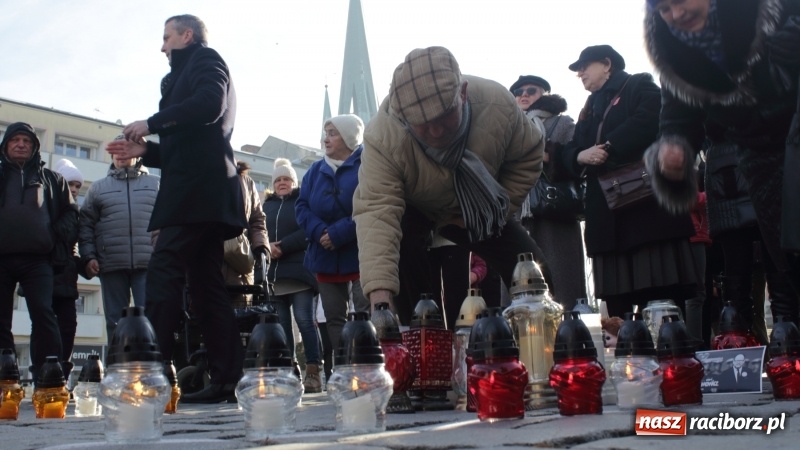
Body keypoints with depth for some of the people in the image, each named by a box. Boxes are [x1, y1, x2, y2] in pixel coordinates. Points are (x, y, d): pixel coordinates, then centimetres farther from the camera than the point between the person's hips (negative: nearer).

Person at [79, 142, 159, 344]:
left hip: (149, 264, -1)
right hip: (111, 265, 2)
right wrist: (89, 257, -1)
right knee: (115, 322, 3)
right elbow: (86, 225, 12)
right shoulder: (98, 187, 17)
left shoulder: (157, 184, 14)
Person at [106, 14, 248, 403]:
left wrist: (152, 124, -9)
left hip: (197, 191, -10)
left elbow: (209, 105, -16)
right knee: (206, 286, 4)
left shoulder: (205, 59, 6)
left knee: (162, 274, -16)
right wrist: (145, 151, 18)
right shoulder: (188, 74, 32)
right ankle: (227, 381, 1)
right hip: (204, 196, 10)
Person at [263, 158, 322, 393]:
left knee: (304, 321, -10)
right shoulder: (267, 206, 21)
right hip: (273, 274, 4)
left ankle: (313, 372, -11)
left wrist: (283, 246, -14)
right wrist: (266, 248, -9)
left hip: (299, 271, -4)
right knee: (281, 326, 2)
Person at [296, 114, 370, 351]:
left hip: (361, 254, -6)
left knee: (366, 314, -11)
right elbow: (302, 206, 6)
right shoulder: (316, 170, 13)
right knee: (334, 318, 8)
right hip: (326, 257, 6)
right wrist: (319, 232, -14)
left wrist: (340, 233, -21)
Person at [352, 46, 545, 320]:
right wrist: (379, 296, -61)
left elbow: (528, 155, -12)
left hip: (477, 209, 3)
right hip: (411, 209, -3)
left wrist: (503, 208, -15)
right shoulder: (383, 138, -41)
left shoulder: (498, 105, -32)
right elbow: (376, 211, -49)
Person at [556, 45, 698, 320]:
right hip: (607, 215, 6)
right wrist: (581, 156, -5)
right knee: (616, 300, -1)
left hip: (648, 203, -6)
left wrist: (607, 147, -12)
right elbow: (567, 155, 18)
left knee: (663, 285, -9)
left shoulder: (639, 87, 8)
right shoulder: (590, 109, 27)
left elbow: (649, 120, -14)